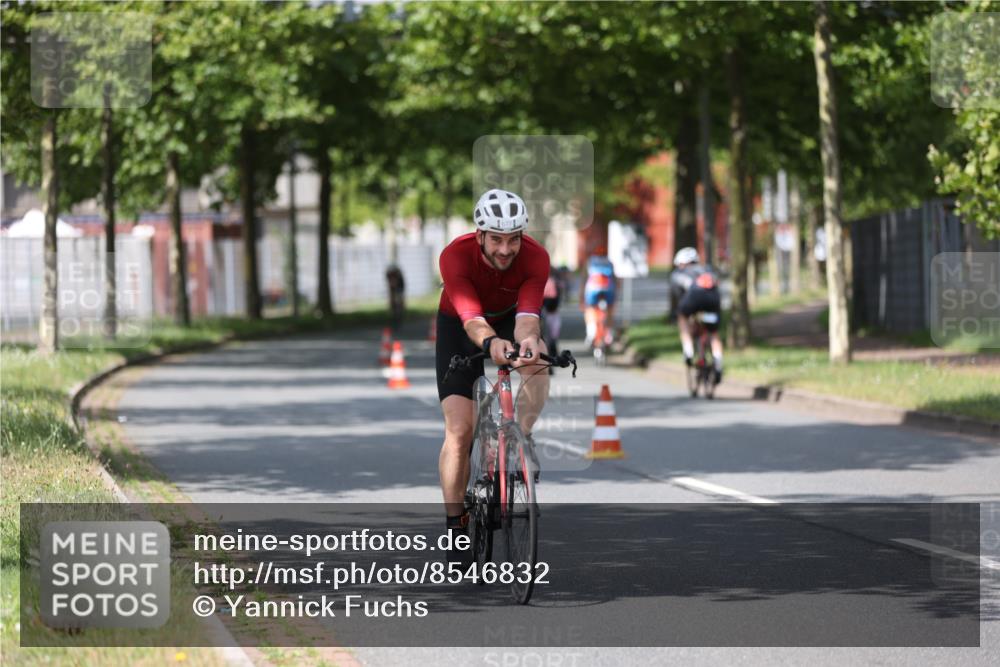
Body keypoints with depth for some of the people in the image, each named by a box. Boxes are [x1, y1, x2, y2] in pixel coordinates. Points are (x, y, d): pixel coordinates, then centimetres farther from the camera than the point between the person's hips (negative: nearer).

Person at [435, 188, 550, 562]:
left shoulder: (535, 258, -30)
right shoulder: (456, 256, -34)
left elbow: (527, 312, -44)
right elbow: (470, 316, -47)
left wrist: (528, 338, -67)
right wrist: (491, 343, -69)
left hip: (511, 320, 1)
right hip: (460, 328, -1)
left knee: (538, 362, -35)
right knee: (459, 430, -11)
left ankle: (521, 437, -15)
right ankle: (455, 527, -1)